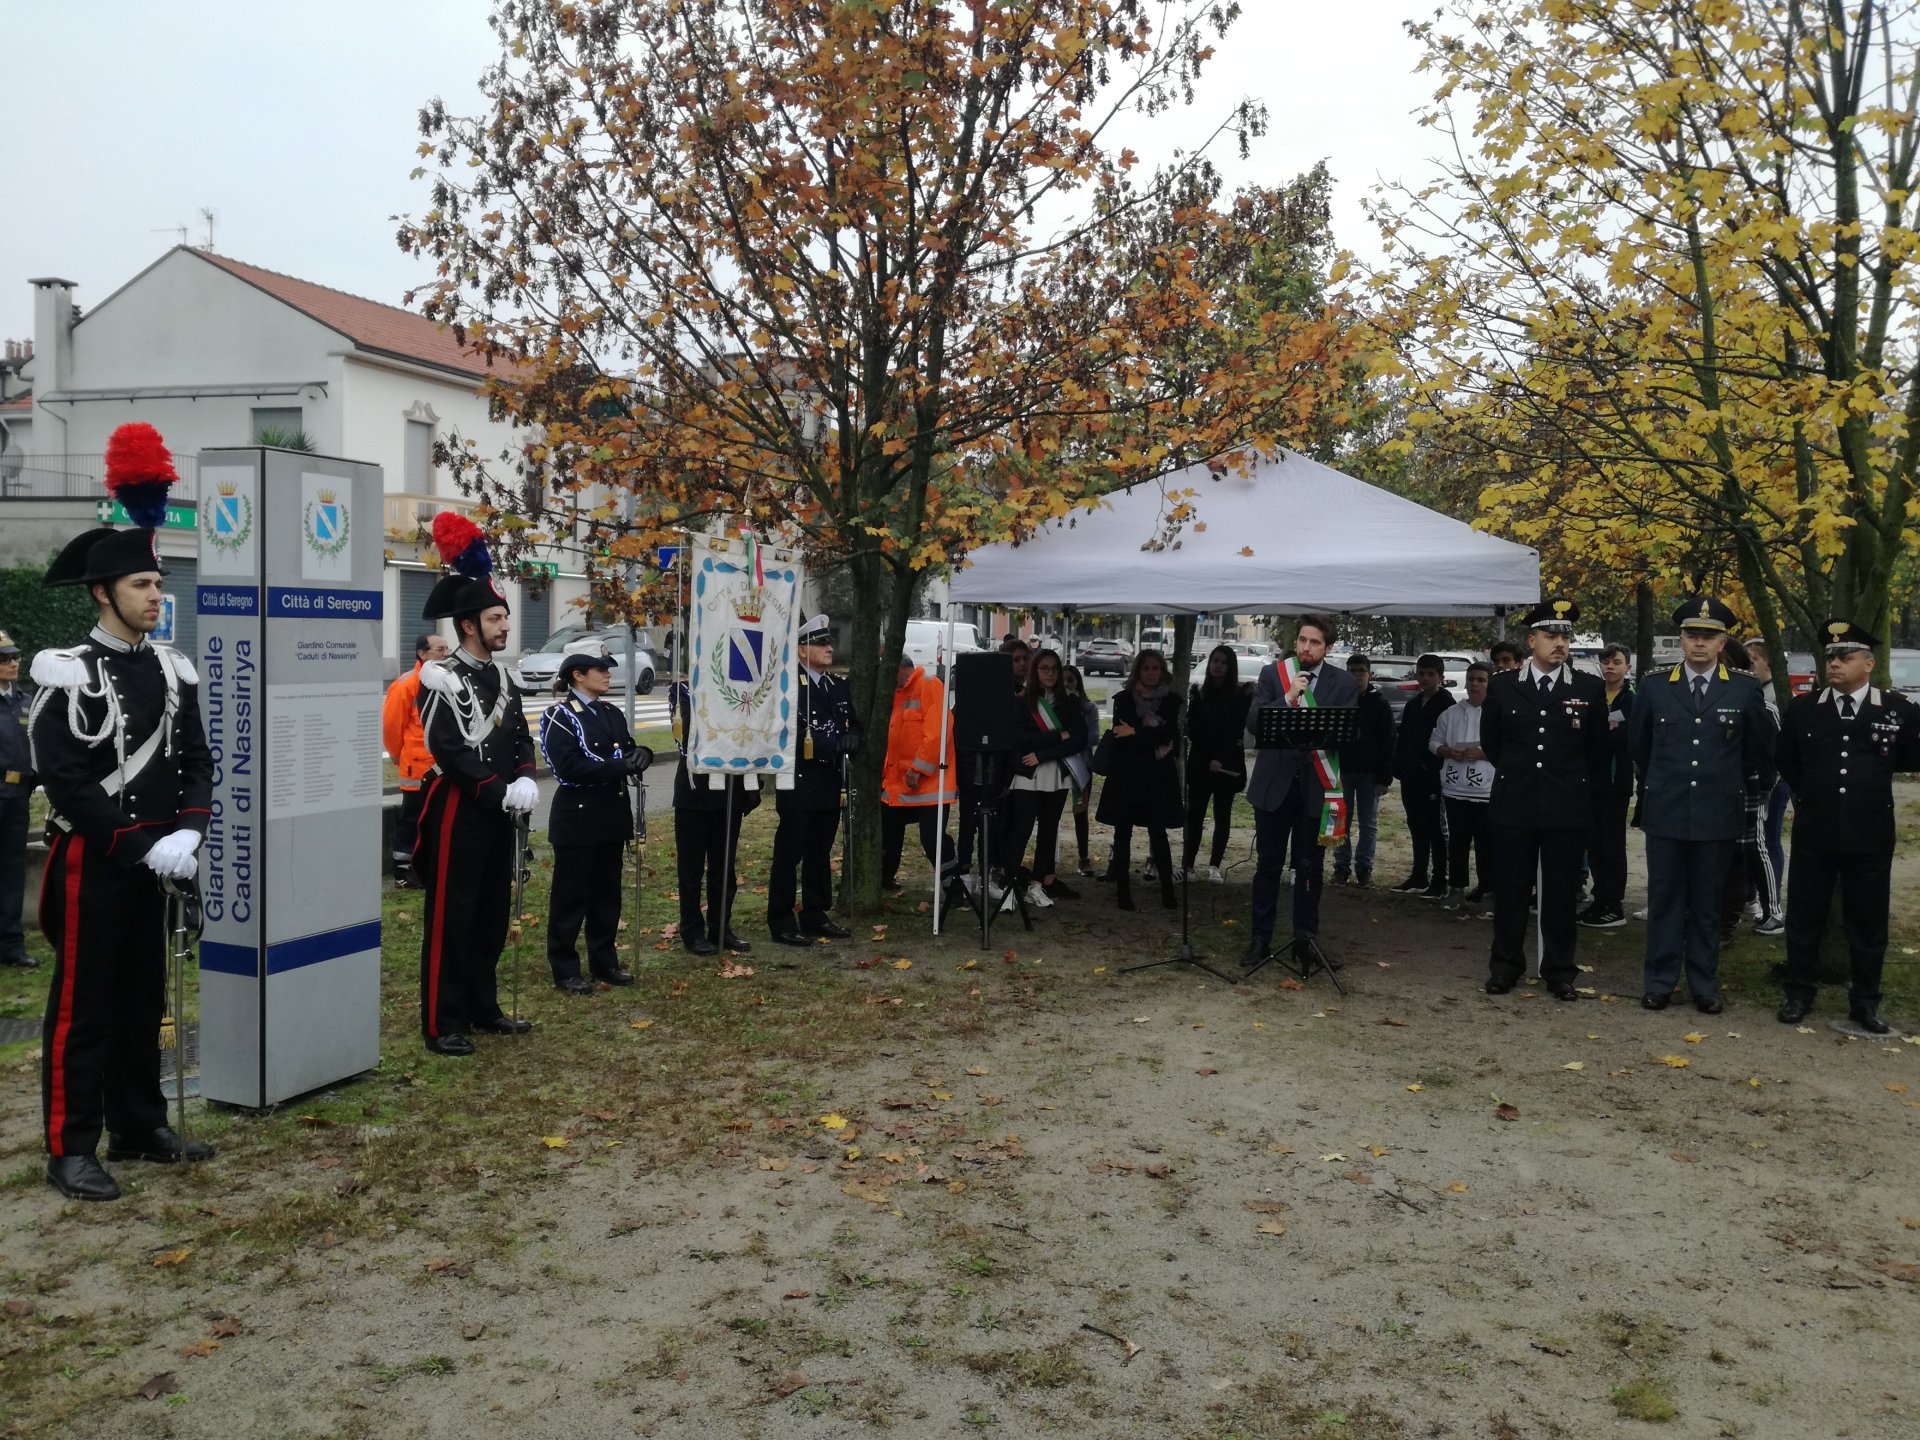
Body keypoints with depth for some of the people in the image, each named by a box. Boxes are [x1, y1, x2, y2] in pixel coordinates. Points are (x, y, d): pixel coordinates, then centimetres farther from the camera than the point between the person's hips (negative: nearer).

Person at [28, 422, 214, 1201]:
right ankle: (71, 1150, 9)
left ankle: (139, 1127, 25)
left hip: (153, 860, 6)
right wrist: (142, 846, -18)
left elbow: (195, 761, 8)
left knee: (142, 999, 14)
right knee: (82, 1006, 1)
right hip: (91, 862, -6)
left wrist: (187, 833, -9)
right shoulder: (68, 676, -12)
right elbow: (66, 783, -17)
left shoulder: (173, 671, 8)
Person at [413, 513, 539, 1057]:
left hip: (501, 814, 8)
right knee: (450, 918, -2)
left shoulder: (502, 677, 12)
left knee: (492, 915, 14)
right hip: (460, 812, -8)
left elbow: (520, 738, 12)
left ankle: (483, 1007, 26)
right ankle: (442, 1023, 5)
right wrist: (500, 791, -20)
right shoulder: (441, 679, -12)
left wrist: (526, 781, -7)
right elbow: (449, 751, -19)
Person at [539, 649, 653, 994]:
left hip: (611, 813, 7)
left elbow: (628, 751, 16)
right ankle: (565, 970, 10)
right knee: (571, 895, 2)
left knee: (607, 893, 14)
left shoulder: (612, 713, 11)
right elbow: (569, 767, -19)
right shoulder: (560, 716, -10)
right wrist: (621, 767, -24)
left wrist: (640, 753, -9)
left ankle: (605, 962, 24)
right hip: (578, 816, -7)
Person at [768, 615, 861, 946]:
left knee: (820, 853, 14)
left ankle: (816, 916, 24)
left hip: (829, 782, 7)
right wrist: (833, 745, -22)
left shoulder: (839, 686, 15)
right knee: (789, 854, -2)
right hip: (799, 782, -7)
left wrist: (850, 739, -5)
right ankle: (781, 923, 4)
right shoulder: (788, 685, -10)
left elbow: (853, 724, 19)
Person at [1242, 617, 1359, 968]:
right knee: (1268, 865, 7)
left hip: (1316, 785, 0)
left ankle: (1306, 938, 20)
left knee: (1310, 867, 8)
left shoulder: (1344, 683, 1)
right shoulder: (1272, 674, 2)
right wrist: (1288, 698, -18)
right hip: (1274, 782, 0)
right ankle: (1260, 938, 15)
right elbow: (1253, 724, -7)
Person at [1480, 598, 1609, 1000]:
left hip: (1568, 808, 0)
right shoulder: (1502, 686, 2)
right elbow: (1489, 741, 14)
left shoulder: (1590, 689, 1)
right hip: (1513, 805, 1)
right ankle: (1505, 966, 17)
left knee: (1561, 893, 5)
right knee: (1509, 889, 6)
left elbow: (1598, 750, 11)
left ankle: (1559, 971, 15)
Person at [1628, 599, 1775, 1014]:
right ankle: (1659, 981, 13)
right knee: (1664, 901, 6)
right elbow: (1637, 745, 16)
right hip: (1665, 814, 1)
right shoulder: (1655, 689, 2)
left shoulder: (1745, 690, 0)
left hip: (1718, 817, 0)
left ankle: (1704, 986, 17)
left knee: (1707, 905, 8)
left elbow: (1760, 750, 12)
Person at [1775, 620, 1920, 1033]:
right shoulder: (1802, 708, 1)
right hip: (1813, 834, 1)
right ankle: (1799, 994, 22)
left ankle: (1865, 1002, 22)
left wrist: (1870, 768, 7)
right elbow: (1787, 761, 15)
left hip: (1870, 837, -1)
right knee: (1803, 918, 8)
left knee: (1868, 923, 8)